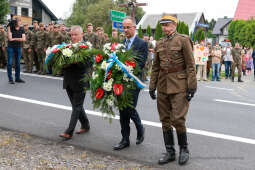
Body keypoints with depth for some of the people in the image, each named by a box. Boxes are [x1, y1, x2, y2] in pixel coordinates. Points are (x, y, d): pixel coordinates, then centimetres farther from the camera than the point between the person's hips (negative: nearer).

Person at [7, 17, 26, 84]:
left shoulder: (22, 29, 1)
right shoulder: (11, 28, -6)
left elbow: (24, 39, -9)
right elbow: (10, 38, -18)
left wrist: (14, 39, -15)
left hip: (18, 48, 3)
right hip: (11, 47, -3)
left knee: (18, 63, 8)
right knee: (10, 63, -3)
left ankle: (17, 78, 16)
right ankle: (10, 79, 3)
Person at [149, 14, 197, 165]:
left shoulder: (183, 40, -4)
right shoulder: (159, 43, 12)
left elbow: (190, 65, -8)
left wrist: (192, 87, -12)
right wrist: (152, 86, 12)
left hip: (179, 86, -6)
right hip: (163, 87, 6)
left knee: (178, 119, -7)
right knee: (165, 120, 8)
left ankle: (184, 149, 16)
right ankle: (170, 152, 20)